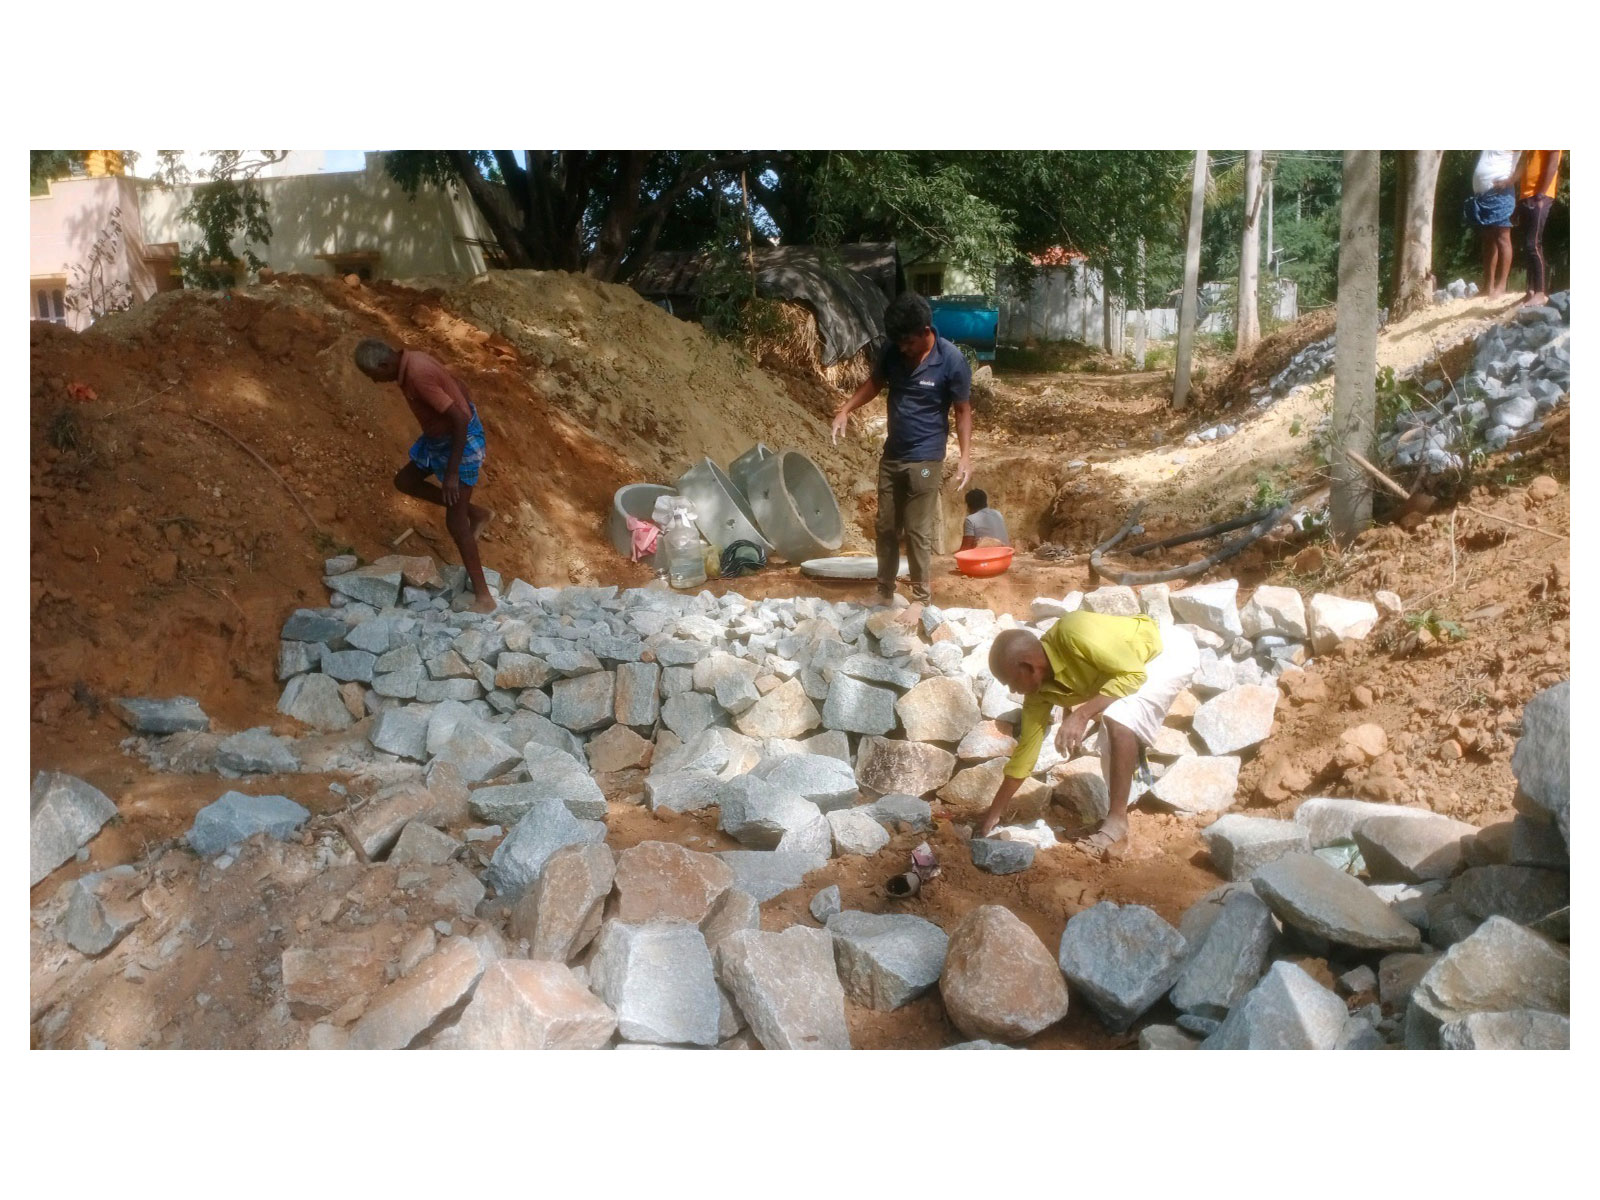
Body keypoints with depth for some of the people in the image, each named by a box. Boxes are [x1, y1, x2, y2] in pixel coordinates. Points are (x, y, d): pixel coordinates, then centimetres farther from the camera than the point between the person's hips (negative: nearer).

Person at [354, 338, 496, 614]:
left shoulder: (418, 375, -29)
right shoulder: (411, 361, 0)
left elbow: (460, 420, -30)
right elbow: (457, 385, 13)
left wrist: (452, 473, -28)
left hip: (461, 440, -10)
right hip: (440, 437, 10)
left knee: (454, 522, -9)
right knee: (404, 480, 20)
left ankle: (483, 597, -3)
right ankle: (476, 514, 23)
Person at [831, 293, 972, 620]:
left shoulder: (951, 361, -17)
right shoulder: (892, 350, -4)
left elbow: (963, 411, -9)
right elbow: (875, 383, 14)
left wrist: (966, 456, -16)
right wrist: (846, 410, 1)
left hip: (925, 460, -5)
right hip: (891, 456, 5)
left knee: (918, 532, 0)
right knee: (886, 528, 13)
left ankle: (920, 599, 16)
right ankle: (884, 593, 28)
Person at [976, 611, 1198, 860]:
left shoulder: (1074, 634, -34)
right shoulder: (1039, 689, -8)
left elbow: (1133, 674, -28)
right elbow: (1025, 749, 0)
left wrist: (1083, 714, -33)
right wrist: (993, 815, 3)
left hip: (1172, 649, -8)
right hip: (1143, 662, 8)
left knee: (1119, 720, -24)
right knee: (1111, 738, 6)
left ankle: (1117, 825, -18)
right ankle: (1115, 821, 18)